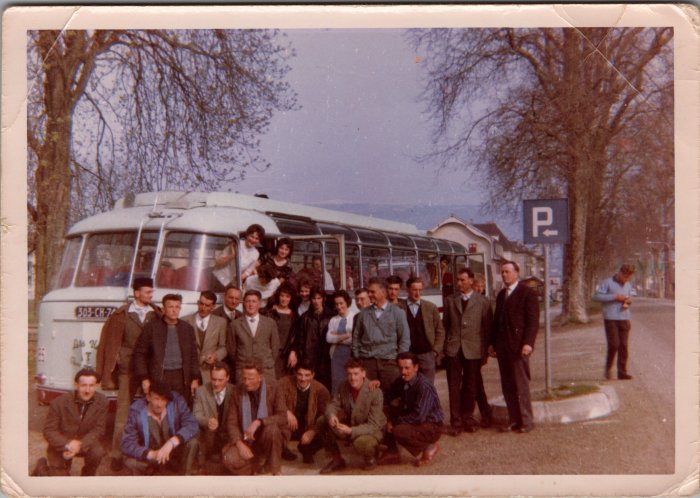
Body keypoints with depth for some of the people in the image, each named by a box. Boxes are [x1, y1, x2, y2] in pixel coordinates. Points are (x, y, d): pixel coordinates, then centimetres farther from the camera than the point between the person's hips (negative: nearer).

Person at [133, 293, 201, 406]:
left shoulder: (188, 328, 11)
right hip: (158, 378, -2)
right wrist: (144, 378, -5)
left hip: (182, 379, 2)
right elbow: (139, 353, 2)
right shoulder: (151, 327, 3)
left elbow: (193, 355, 13)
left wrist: (195, 379, 5)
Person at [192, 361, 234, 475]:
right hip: (208, 435, 0)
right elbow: (196, 415, -5)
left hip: (227, 435, 1)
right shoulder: (201, 391, 1)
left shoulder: (234, 391, 0)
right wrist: (207, 421, -28)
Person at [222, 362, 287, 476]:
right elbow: (231, 422, -4)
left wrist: (259, 422, -31)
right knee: (230, 460, -28)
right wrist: (239, 444, -20)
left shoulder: (272, 389, -9)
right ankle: (253, 467, 7)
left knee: (272, 428, -35)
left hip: (267, 440, -1)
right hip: (245, 440, 1)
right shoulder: (238, 391, -4)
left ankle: (276, 471, -13)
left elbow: (283, 417, -18)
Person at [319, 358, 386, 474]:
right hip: (349, 425, 6)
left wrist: (351, 430, -41)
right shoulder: (344, 387, -8)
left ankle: (371, 458, 1)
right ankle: (337, 460, 7)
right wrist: (331, 415, -29)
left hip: (372, 431, -6)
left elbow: (373, 425, -27)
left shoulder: (375, 392, -26)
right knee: (324, 422, -12)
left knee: (361, 443, -38)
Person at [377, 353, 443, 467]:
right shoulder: (401, 382, -2)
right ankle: (392, 453, 4)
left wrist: (395, 421, -21)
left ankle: (429, 447, -5)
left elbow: (419, 416, -29)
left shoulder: (424, 386, -26)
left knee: (399, 431, -30)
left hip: (431, 427, -8)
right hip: (415, 421, 8)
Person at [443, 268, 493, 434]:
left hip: (473, 350, -1)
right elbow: (445, 325, 11)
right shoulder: (450, 301, 10)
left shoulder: (482, 302, 3)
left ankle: (468, 418, 20)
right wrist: (443, 347, 3)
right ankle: (456, 421, 5)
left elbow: (487, 328, 3)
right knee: (454, 386, -1)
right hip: (453, 350, 1)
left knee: (471, 386, 7)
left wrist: (485, 352, 0)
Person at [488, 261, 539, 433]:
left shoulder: (527, 293, -4)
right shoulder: (501, 295, 19)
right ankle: (513, 420, 14)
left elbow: (533, 320, -10)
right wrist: (492, 343, 15)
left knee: (521, 385, -3)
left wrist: (528, 343, -19)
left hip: (518, 346, -7)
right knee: (507, 386, 8)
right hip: (502, 347, 7)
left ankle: (526, 421, 5)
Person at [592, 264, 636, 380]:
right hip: (610, 319, -5)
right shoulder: (607, 283, -4)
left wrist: (627, 302, 1)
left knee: (623, 346, 0)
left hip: (624, 318, 5)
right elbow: (596, 296, -11)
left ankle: (622, 372, 5)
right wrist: (615, 297, -15)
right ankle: (608, 367, 11)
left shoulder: (628, 285, 14)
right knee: (614, 344, -11)